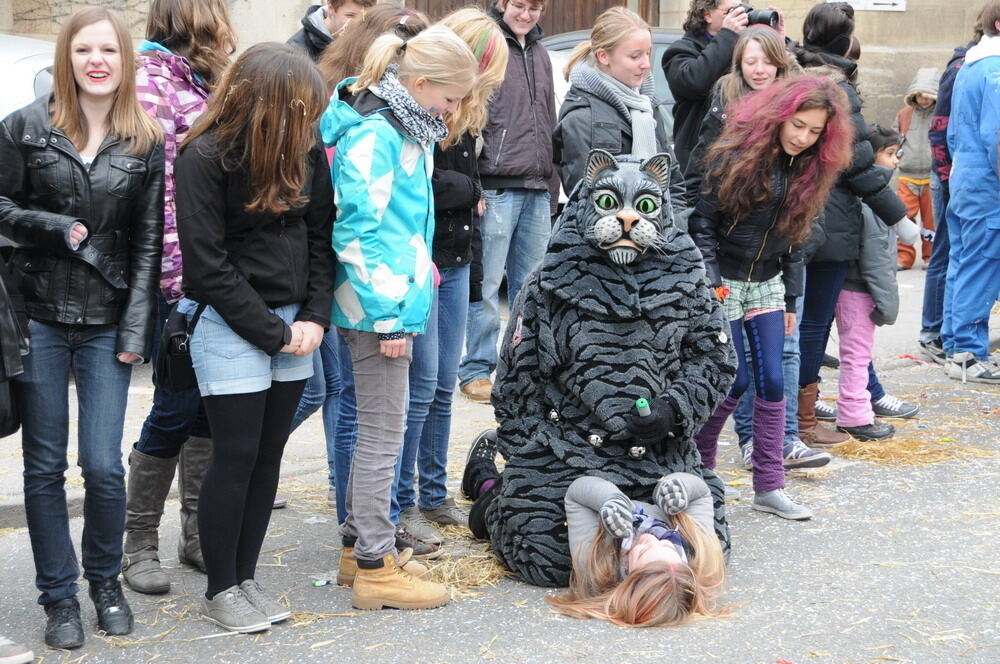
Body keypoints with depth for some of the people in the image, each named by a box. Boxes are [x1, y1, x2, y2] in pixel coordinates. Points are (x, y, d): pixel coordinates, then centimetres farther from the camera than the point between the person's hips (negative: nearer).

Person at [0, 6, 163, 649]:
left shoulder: (146, 142, 5)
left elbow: (147, 242, 3)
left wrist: (136, 330, -3)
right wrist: (58, 229, -13)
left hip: (107, 323, 0)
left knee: (104, 466, -4)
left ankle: (106, 579, 22)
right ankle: (59, 596, 19)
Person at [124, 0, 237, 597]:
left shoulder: (207, 81, 15)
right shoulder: (152, 80, -10)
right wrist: (179, 274, -19)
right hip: (180, 280, -7)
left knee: (209, 408, 11)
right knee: (177, 409, -2)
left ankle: (199, 534, 22)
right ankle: (141, 543, 12)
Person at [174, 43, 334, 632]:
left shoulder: (305, 147, 2)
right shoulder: (205, 157, -14)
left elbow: (321, 235, 7)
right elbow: (208, 263, -14)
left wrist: (315, 317, -5)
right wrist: (273, 333, -13)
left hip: (294, 323, 6)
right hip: (230, 324, -5)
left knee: (270, 454, 10)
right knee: (236, 456, -1)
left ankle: (246, 576, 23)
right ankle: (220, 590, 12)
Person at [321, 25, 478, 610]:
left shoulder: (405, 130, 13)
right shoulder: (373, 135, -18)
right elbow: (357, 232, -22)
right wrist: (388, 314, -20)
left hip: (397, 299, 10)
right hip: (380, 308, -10)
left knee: (378, 426, 18)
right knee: (383, 431, -4)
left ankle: (360, 541, 30)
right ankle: (375, 570, 4)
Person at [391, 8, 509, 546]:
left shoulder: (464, 112, 15)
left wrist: (472, 270, 15)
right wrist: (471, 190, -8)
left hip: (455, 264, 9)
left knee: (444, 386, 13)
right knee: (421, 385, -5)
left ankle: (433, 495, 24)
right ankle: (399, 506, 6)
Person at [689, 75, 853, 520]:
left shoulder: (809, 170, 4)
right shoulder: (735, 155, -15)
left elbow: (795, 237, 12)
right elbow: (702, 222, -13)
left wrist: (791, 298, 11)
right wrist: (711, 284, -17)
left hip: (766, 283, 6)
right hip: (721, 282, -5)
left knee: (771, 381, 0)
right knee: (735, 381, -6)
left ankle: (769, 487, 5)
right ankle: (697, 464, 16)